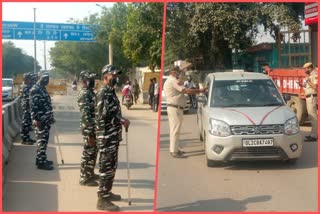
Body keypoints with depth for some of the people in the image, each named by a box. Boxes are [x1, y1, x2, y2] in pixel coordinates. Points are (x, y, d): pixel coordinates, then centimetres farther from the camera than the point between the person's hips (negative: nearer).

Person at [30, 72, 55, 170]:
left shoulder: (42, 89, 16)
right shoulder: (35, 89, -14)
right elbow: (33, 105, -19)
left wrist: (51, 117, 23)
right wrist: (35, 119, -23)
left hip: (46, 120, 10)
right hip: (40, 120, -10)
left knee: (44, 140, 14)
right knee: (42, 140, -6)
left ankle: (41, 159, 23)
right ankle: (41, 162, -2)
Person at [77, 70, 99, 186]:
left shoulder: (90, 92, 12)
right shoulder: (84, 94, -18)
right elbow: (85, 115, -24)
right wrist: (90, 133, -25)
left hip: (94, 128, 10)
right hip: (89, 129, -10)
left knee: (93, 151, 18)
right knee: (88, 153, -1)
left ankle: (90, 174, 31)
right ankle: (84, 178, 9)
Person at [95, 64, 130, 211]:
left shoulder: (111, 91, 15)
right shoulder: (103, 93, -16)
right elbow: (104, 114, -26)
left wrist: (121, 121, 11)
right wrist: (122, 121, -18)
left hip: (113, 136, 10)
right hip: (106, 136, -10)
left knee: (111, 166, 18)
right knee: (107, 167, -5)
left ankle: (107, 193, 30)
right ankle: (102, 200, 2)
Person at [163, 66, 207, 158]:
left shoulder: (168, 81, 20)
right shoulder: (173, 81, -14)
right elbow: (186, 91, -21)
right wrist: (200, 90, -17)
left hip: (171, 107, 11)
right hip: (175, 108, -11)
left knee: (174, 129, 16)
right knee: (175, 130, -8)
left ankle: (175, 149, 24)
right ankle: (174, 151, -7)